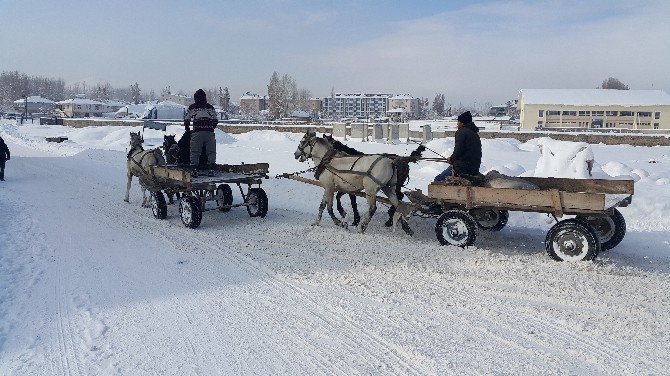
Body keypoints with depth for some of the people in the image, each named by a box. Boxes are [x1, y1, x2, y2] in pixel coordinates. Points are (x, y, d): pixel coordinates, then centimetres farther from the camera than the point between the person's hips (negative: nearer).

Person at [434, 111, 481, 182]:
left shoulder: (461, 131, -8)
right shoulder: (475, 133, 19)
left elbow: (458, 151, -17)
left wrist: (451, 159, 1)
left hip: (463, 167, -10)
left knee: (438, 179, -4)